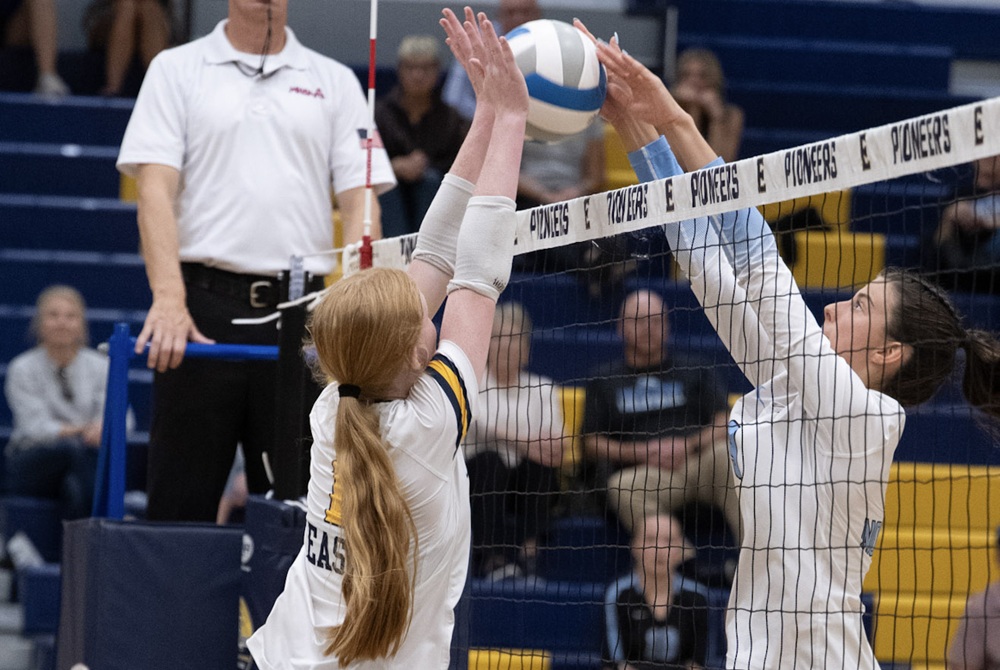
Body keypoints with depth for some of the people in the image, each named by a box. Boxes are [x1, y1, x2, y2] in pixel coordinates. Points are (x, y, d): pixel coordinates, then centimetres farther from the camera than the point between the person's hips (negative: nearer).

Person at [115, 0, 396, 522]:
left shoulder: (335, 82, 13)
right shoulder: (176, 70, 9)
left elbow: (359, 200, 6)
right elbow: (155, 187, -2)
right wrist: (168, 298, -17)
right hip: (201, 307, -1)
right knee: (181, 506, -3)